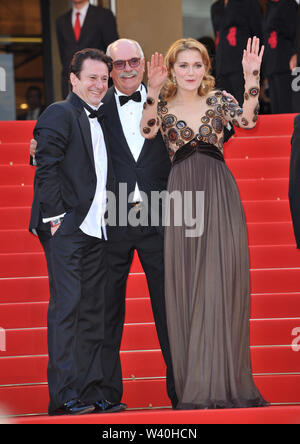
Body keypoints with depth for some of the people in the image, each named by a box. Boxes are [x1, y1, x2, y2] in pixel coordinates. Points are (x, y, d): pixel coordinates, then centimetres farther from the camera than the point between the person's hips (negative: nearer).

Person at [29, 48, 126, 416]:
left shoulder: (100, 120, 19)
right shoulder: (60, 113, -6)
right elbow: (46, 168, -13)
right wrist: (55, 216, -16)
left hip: (95, 230, 8)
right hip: (66, 229, -8)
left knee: (93, 310, 8)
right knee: (66, 306, -10)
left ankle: (90, 391, 12)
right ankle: (63, 396, -9)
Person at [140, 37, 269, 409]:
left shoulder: (217, 100, 10)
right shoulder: (163, 107, 11)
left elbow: (247, 120, -9)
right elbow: (147, 131, -10)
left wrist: (252, 77, -19)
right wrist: (153, 94, -23)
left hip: (219, 194, 0)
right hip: (182, 194, 0)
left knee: (222, 280, -4)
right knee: (186, 284, -1)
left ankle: (225, 381, 1)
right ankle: (195, 384, 3)